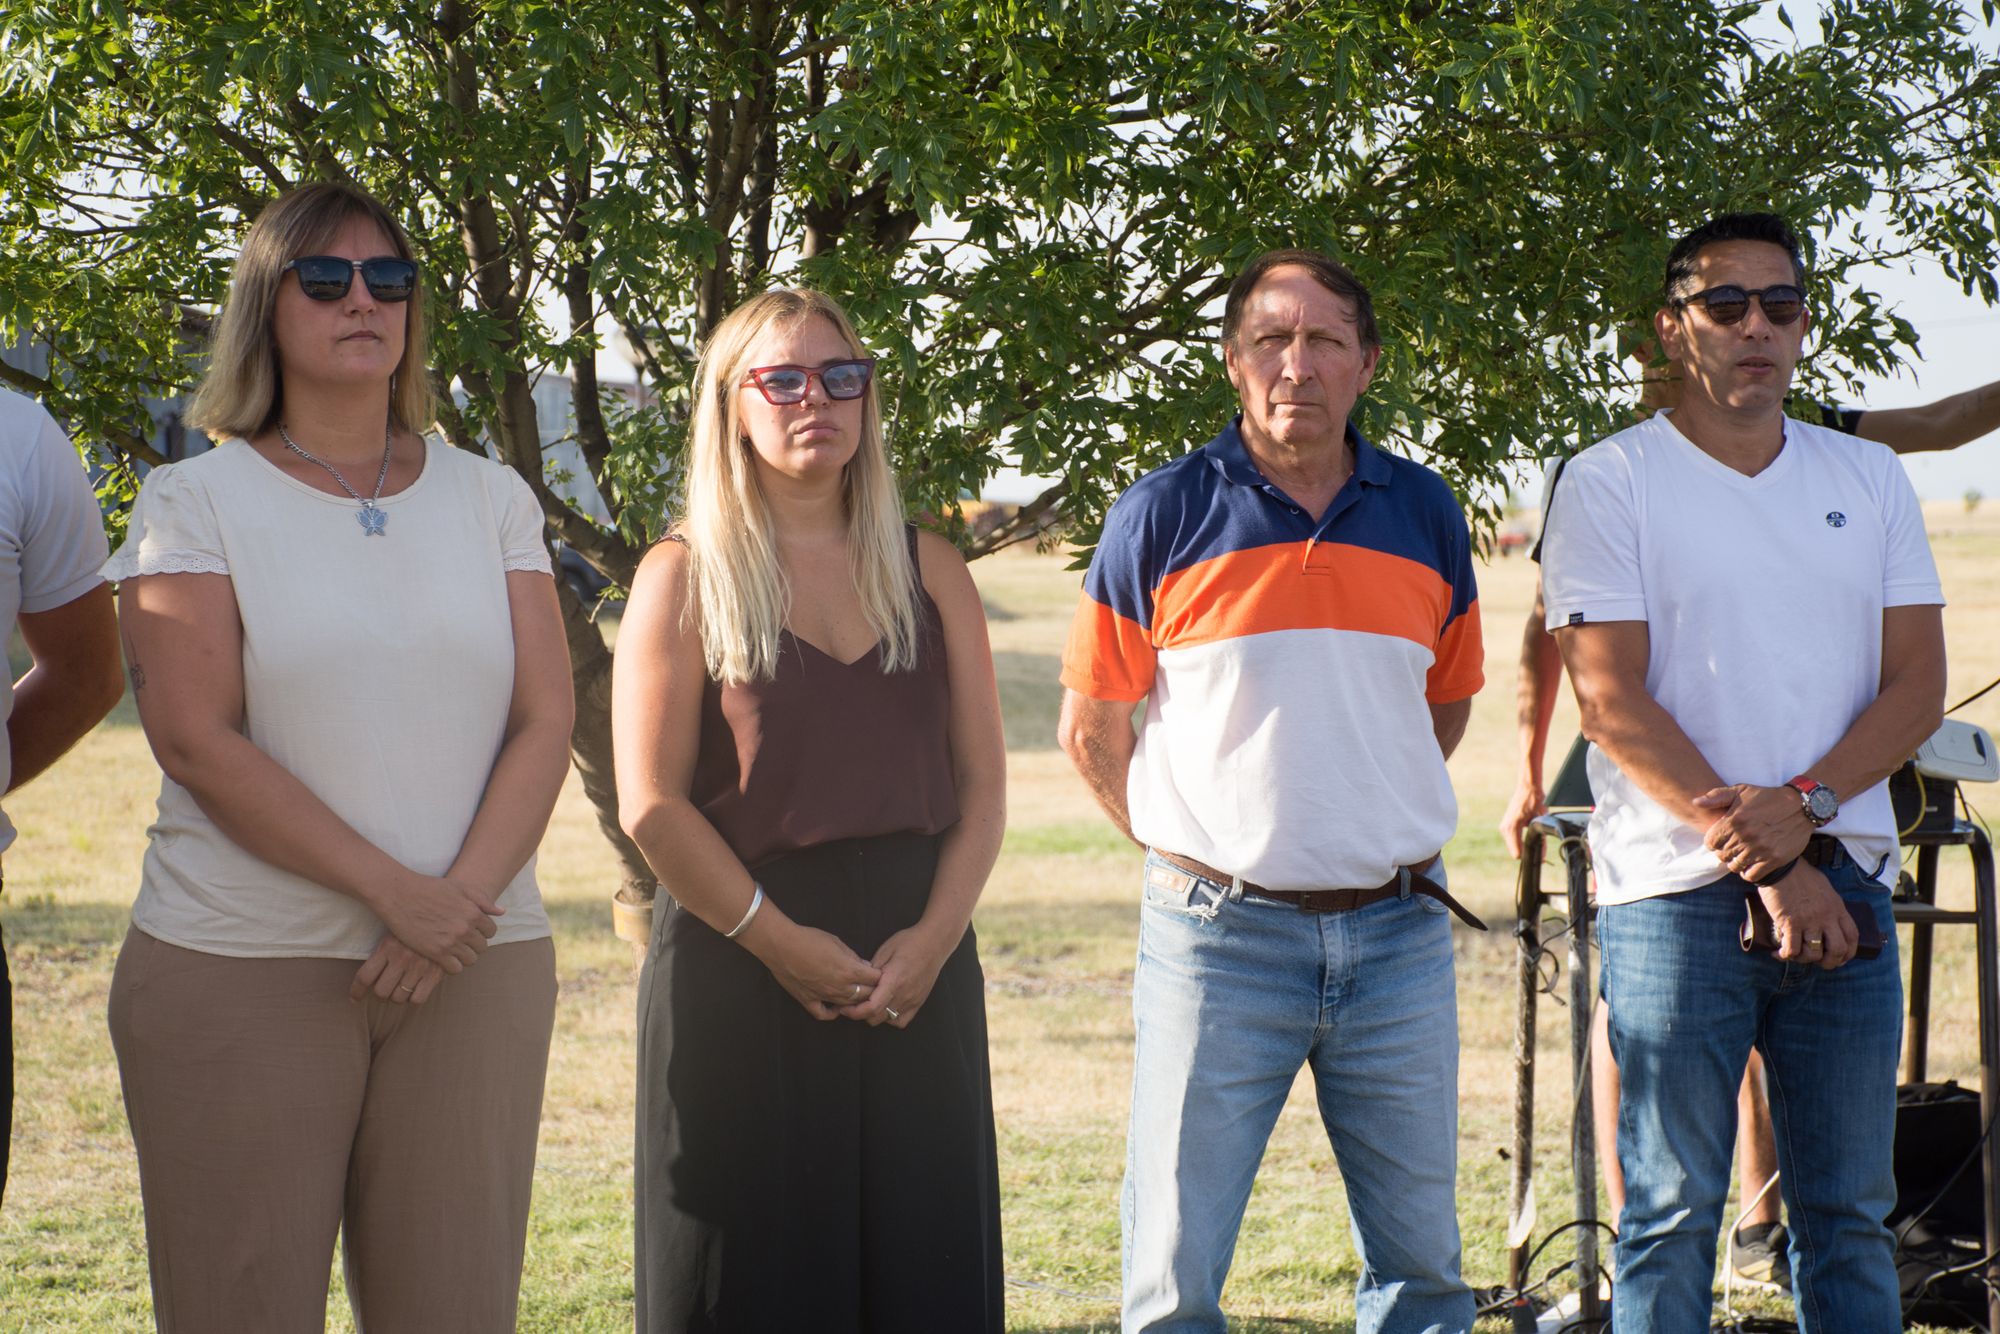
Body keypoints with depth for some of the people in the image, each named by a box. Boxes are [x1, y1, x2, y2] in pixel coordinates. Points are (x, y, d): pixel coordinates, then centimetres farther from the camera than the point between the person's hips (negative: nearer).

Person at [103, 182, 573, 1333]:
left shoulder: (491, 499, 12)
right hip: (240, 972, -3)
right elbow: (197, 739, -8)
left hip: (480, 970, 3)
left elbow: (545, 723, 4)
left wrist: (460, 902, -12)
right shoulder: (196, 500, 2)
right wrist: (393, 890, -16)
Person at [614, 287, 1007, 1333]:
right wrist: (781, 942, -13)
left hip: (918, 968, 3)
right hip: (739, 967, -3)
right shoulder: (686, 577, 1)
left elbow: (981, 781, 8)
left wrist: (934, 936, -7)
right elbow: (651, 804, -6)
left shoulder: (927, 570, 12)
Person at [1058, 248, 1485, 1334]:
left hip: (1398, 932, 3)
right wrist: (1186, 848, 6)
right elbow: (1092, 729, 4)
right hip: (1220, 936, -3)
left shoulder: (1426, 514, 7)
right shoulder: (1164, 514, -2)